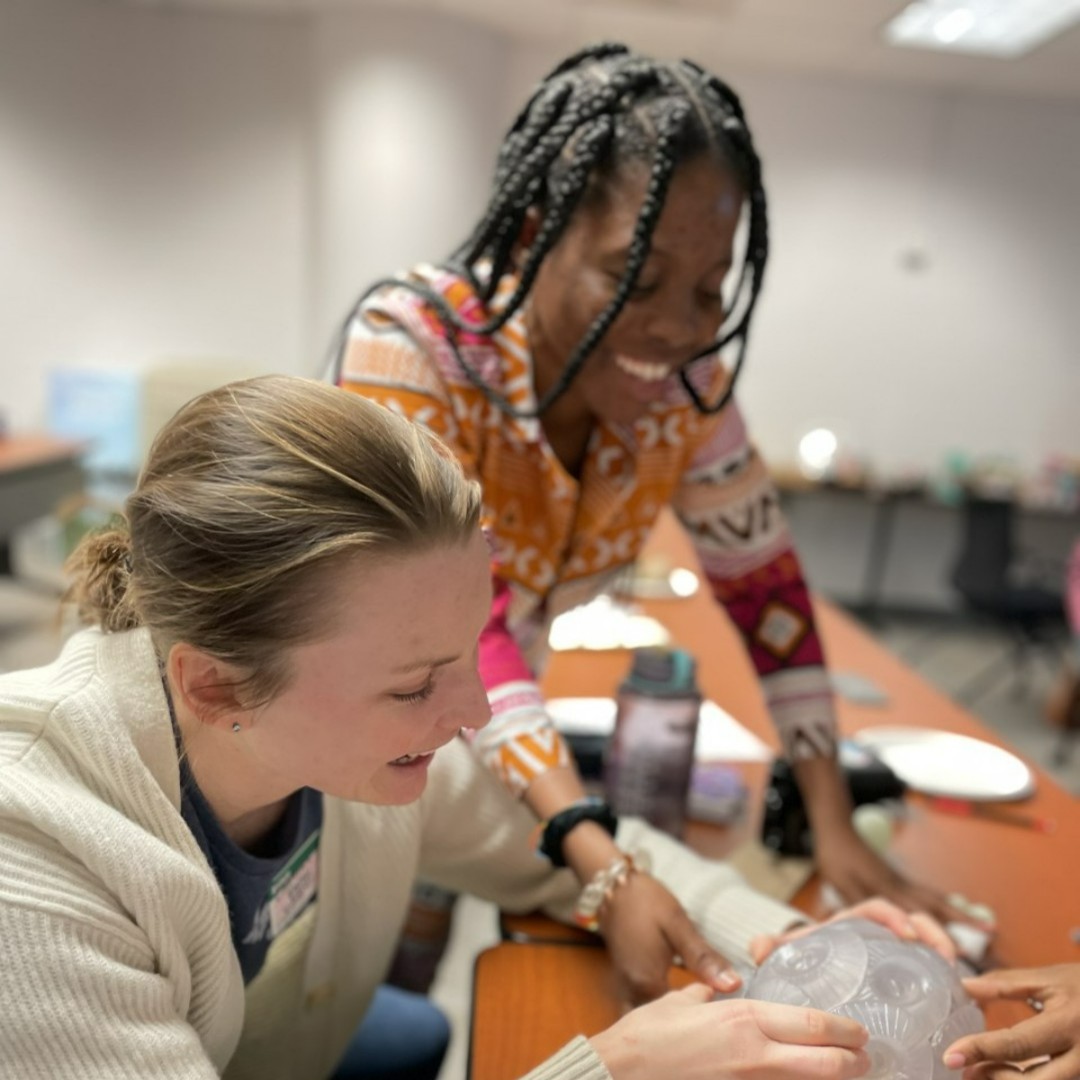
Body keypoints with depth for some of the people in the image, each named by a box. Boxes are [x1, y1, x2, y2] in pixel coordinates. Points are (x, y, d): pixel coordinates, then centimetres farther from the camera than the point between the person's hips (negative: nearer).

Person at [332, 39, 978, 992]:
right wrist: (597, 858, -42)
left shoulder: (683, 380, -14)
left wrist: (836, 830, -12)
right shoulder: (409, 342, -27)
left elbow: (762, 578, -8)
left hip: (493, 745, 3)